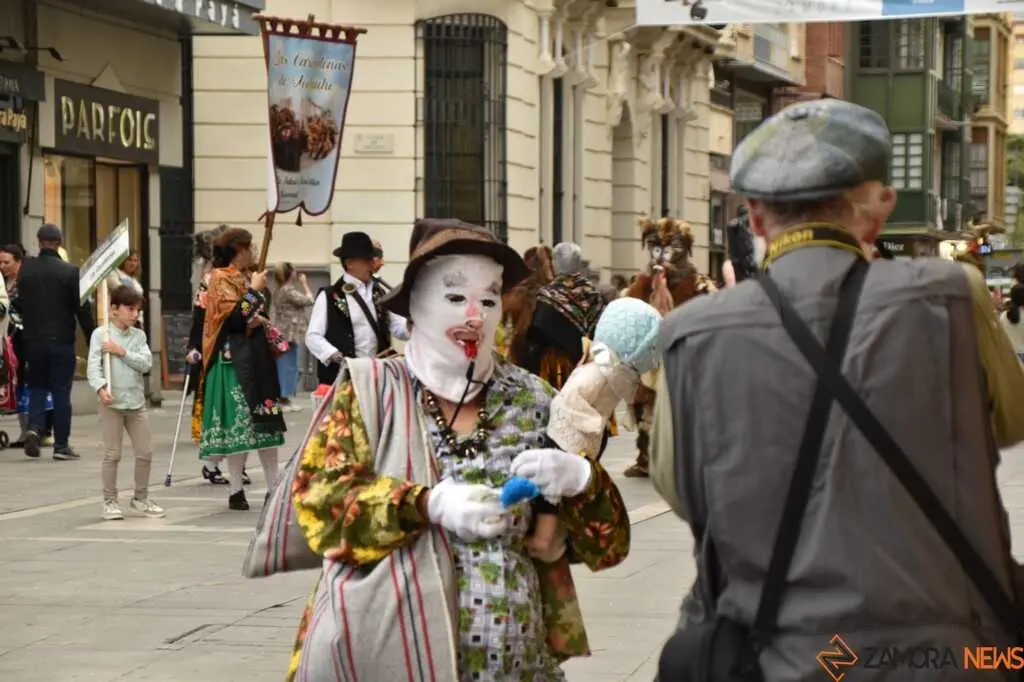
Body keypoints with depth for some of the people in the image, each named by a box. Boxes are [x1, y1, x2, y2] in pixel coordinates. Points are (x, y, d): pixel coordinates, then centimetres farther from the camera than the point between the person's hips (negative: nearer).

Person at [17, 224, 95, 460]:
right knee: (61, 392, 4)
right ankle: (61, 445, 5)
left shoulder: (25, 270, -1)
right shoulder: (70, 271, -9)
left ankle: (34, 428, -7)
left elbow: (19, 305, 7)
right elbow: (82, 308, -8)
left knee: (37, 387, 16)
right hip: (62, 340, -2)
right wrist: (92, 338, -1)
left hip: (33, 340, 2)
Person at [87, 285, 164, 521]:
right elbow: (93, 366, -13)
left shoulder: (138, 335, 8)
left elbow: (146, 363, -4)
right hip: (111, 402, -4)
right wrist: (100, 387, -29)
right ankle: (110, 501, 10)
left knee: (145, 452, 7)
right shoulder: (101, 334, -5)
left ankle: (140, 497, 23)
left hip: (136, 400, 5)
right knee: (112, 454, 0)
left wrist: (123, 352, -14)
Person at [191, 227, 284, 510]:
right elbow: (236, 316, -19)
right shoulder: (221, 279, -7)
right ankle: (236, 491, -3)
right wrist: (254, 291, -11)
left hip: (258, 358, 8)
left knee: (266, 423, 6)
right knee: (238, 425, -7)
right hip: (234, 360, -8)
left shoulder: (246, 278, 16)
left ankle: (274, 488, 8)